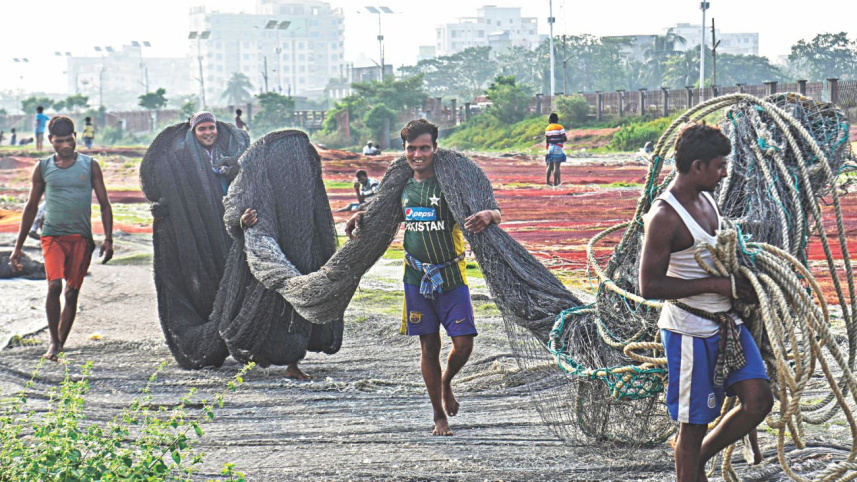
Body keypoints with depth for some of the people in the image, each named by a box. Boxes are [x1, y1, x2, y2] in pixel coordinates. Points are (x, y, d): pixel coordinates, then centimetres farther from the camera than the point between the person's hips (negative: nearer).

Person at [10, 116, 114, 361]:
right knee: (54, 285, -20)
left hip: (81, 237, 1)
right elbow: (31, 207, 14)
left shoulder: (90, 165, 5)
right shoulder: (43, 168, 6)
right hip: (52, 236, -1)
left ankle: (61, 344, 11)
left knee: (72, 292, 2)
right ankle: (53, 341, -10)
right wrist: (18, 247, 13)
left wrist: (108, 239, -6)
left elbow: (104, 205, 7)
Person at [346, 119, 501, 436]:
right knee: (429, 347, 7)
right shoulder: (404, 185, 6)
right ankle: (439, 418, 18)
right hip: (416, 277, 3)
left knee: (463, 344, -7)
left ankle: (446, 382, 27)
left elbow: (495, 213, -13)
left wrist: (488, 215, -37)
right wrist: (362, 215, 10)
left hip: (451, 277, -3)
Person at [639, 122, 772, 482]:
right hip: (690, 330, -8)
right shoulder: (664, 217, -19)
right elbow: (649, 286, -22)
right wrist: (716, 284, -21)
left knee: (759, 400, 4)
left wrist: (740, 280, 8)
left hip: (725, 322, 8)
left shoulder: (707, 201, 9)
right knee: (694, 423, 2)